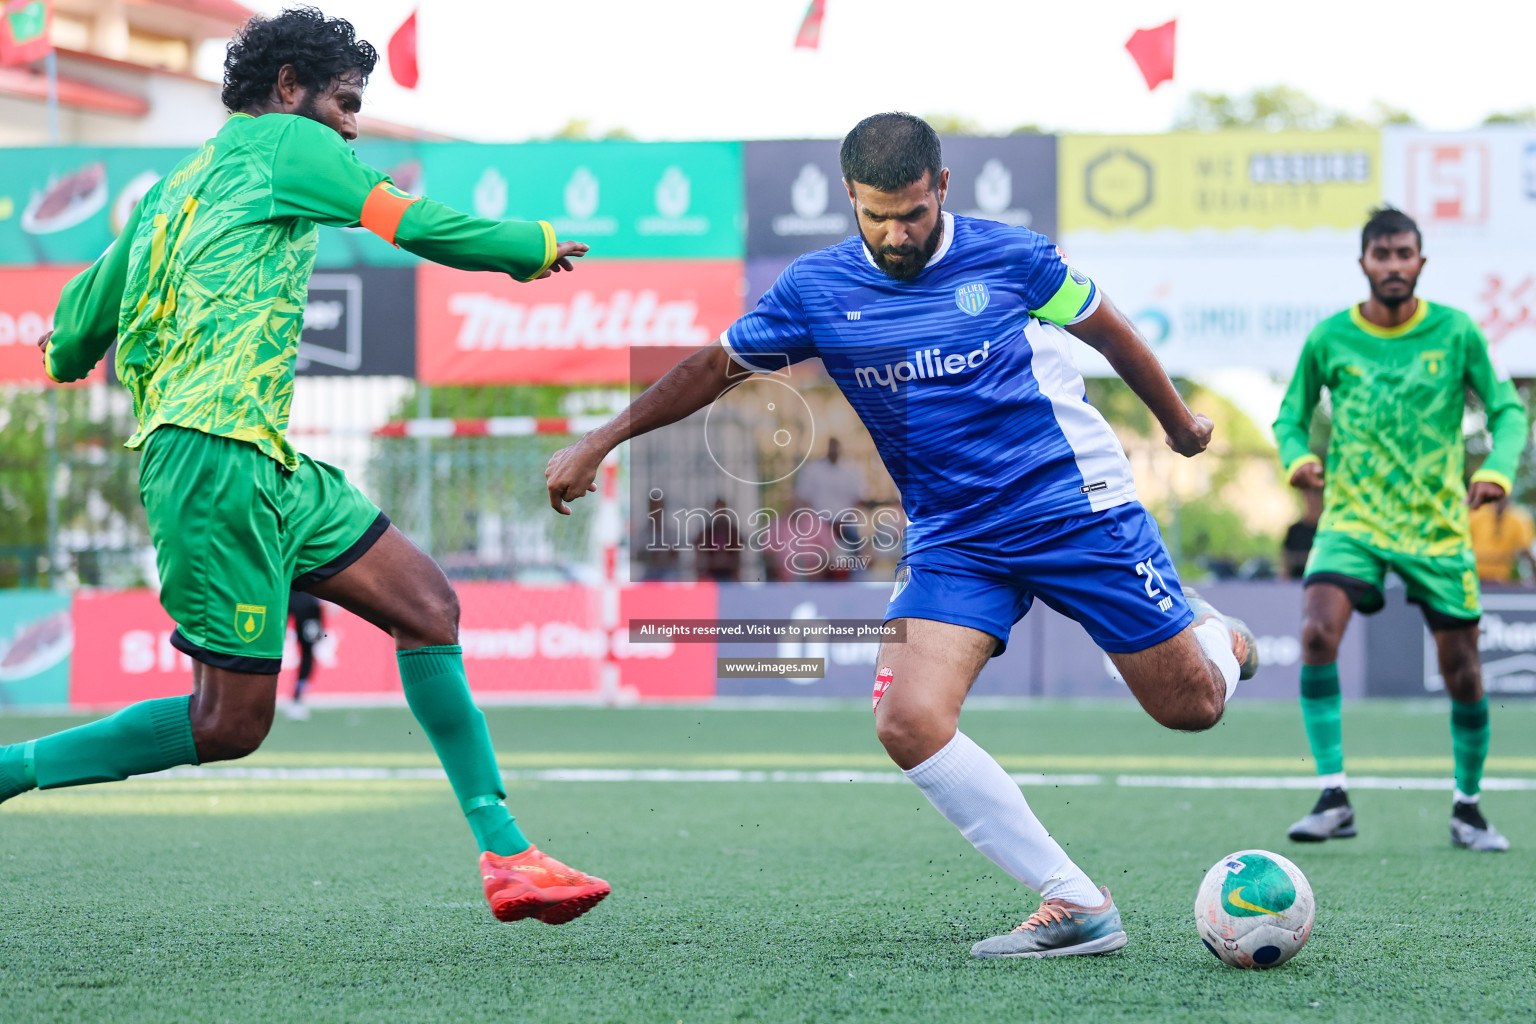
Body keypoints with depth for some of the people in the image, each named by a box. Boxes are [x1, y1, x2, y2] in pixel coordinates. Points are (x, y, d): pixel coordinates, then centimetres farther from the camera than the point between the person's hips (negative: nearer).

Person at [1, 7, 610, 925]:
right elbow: (419, 227, -7)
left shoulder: (179, 185, 22)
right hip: (216, 456, -10)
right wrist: (536, 245, 8)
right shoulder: (286, 142, 0)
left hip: (268, 464, 10)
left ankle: (506, 854, 3)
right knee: (230, 723, -7)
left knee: (427, 602, 5)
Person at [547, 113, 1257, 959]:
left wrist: (1180, 424, 22)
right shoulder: (815, 289, -2)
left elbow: (1107, 331, 9)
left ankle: (1214, 640, 43)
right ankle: (1075, 908, -14)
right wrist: (598, 442, 6)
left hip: (1079, 508, -2)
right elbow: (717, 367, 10)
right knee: (908, 720, -21)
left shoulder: (1008, 257, -7)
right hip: (952, 539, 2)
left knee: (1190, 708, 2)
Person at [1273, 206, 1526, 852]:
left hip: (1438, 526, 0)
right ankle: (1334, 797, -18)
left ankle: (1468, 806, 24)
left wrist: (1497, 470, -15)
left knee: (1461, 670, 3)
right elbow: (1291, 416, 10)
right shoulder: (1328, 339, -1)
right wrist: (1296, 459, -12)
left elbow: (1506, 410, 4)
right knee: (1318, 633, -24)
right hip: (1353, 518, 0)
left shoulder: (1456, 333, -2)